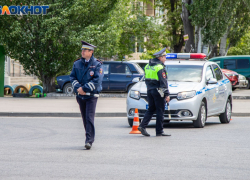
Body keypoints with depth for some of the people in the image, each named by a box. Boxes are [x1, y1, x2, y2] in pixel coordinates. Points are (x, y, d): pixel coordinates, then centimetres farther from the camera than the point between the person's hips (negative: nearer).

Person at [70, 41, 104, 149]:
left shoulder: (97, 64, -4)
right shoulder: (77, 64, 9)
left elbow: (97, 80, -13)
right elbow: (72, 77, 6)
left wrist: (84, 89, -18)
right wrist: (78, 88, -13)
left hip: (91, 95, -5)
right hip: (80, 95, 5)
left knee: (90, 117, -13)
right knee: (84, 118, 9)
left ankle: (89, 140, -15)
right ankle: (90, 138, 21)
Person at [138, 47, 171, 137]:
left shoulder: (148, 66, 11)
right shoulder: (160, 67, -14)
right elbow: (163, 82, -17)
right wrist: (167, 94, -17)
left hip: (149, 90, 8)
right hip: (158, 91, -8)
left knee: (151, 109, 14)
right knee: (160, 111, -1)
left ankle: (142, 126, -1)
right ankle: (159, 131, 2)